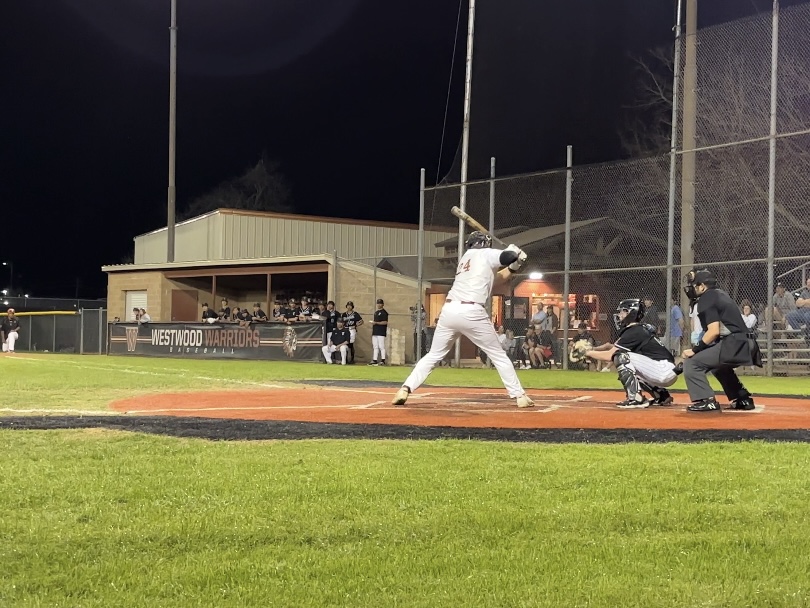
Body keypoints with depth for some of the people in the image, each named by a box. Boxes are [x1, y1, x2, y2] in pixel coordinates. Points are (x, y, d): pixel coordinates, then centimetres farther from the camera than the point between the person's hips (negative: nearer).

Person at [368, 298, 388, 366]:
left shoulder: (384, 312, -6)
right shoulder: (375, 312, 20)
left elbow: (385, 322, -14)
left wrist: (376, 323, -20)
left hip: (381, 332, -8)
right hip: (375, 332, 8)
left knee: (381, 346, -9)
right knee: (375, 347, 7)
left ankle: (383, 360, -7)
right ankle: (374, 360, 9)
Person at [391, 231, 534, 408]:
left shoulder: (466, 257, 27)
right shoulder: (485, 254, 8)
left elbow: (492, 279, 30)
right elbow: (509, 256, -8)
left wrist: (513, 267, 21)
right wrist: (515, 252, 14)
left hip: (449, 310, 5)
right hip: (471, 312, -5)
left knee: (433, 355, 14)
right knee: (498, 356, 9)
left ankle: (406, 389, -3)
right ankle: (519, 396, 8)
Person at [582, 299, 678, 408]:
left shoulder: (633, 332, -11)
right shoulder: (638, 330, 17)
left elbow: (610, 356, -10)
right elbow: (613, 346, 21)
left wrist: (589, 353, 5)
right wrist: (593, 349, 7)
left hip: (665, 372, -10)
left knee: (621, 356, -13)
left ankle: (636, 398, -17)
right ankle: (661, 395, 20)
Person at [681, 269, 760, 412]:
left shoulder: (706, 298, -6)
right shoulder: (720, 294, 20)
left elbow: (714, 331, -16)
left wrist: (694, 350, -12)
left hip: (732, 346, -10)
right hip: (745, 346, 10)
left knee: (691, 363, -9)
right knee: (718, 364, 37)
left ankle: (707, 401, -16)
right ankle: (743, 398, 36)